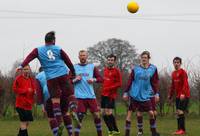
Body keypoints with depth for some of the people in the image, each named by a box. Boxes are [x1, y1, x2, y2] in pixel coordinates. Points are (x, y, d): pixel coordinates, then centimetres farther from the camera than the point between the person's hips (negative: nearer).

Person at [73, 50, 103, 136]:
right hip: (79, 96, -1)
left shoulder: (92, 67, 9)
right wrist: (75, 80, -11)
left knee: (96, 115, -1)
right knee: (79, 116, -6)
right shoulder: (74, 67, 7)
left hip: (91, 95, 1)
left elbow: (100, 79, 9)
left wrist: (94, 79, -10)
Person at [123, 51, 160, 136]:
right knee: (139, 114, 2)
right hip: (136, 95, 0)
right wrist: (126, 92, 4)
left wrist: (156, 93, -1)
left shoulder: (153, 69, 1)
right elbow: (130, 81, 5)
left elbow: (155, 82, 4)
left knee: (151, 113, -7)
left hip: (147, 95, 0)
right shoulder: (135, 69, 0)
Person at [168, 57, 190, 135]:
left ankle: (182, 129, -10)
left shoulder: (183, 72, -10)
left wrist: (183, 93, -29)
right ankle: (180, 129, 12)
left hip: (184, 96, -8)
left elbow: (185, 84, -18)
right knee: (178, 112, 7)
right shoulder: (173, 73, 14)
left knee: (180, 112, -13)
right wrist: (170, 95, 19)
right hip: (178, 96, 8)